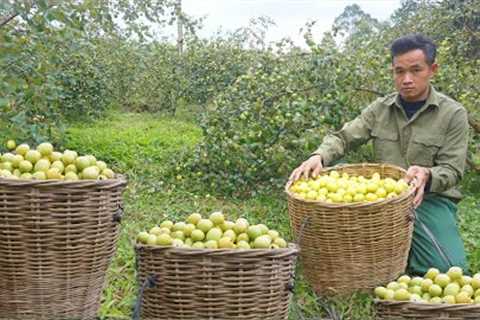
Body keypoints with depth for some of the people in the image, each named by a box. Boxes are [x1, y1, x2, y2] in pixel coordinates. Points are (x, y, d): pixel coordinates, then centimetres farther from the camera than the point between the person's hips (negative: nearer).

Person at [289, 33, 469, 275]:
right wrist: (319, 156, -21)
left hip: (431, 199, -2)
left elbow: (452, 170, -7)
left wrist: (427, 176, -32)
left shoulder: (453, 114, -3)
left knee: (449, 269, -26)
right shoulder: (380, 109, 5)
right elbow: (343, 137, 2)